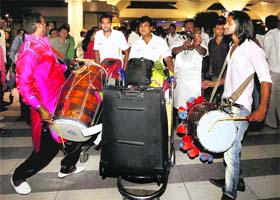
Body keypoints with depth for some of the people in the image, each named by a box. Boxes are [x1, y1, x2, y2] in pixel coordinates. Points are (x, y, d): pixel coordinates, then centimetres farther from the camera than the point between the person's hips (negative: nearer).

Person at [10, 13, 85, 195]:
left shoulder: (43, 44, 9)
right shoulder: (29, 49, -20)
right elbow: (23, 83, -25)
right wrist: (39, 108, -32)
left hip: (60, 101, 9)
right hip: (46, 108, -9)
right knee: (48, 149, 2)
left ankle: (67, 167, 39)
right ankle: (18, 177, 26)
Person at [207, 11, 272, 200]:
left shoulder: (251, 48, -11)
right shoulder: (233, 47, 14)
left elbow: (266, 79, -17)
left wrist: (262, 109, -24)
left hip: (240, 106, -8)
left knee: (230, 150, -4)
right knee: (232, 145, 17)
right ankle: (236, 179, 36)